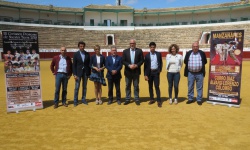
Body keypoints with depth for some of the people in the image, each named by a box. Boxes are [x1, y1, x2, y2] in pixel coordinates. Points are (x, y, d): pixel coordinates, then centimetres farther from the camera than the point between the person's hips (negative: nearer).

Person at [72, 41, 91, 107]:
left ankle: (83, 99, 19)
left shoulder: (87, 54, 5)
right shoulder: (76, 54, -2)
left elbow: (89, 64, 8)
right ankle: (75, 101, 8)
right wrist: (74, 74, -10)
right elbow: (74, 65, -3)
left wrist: (89, 73, 3)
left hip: (85, 72, 3)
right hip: (78, 73, -2)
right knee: (77, 87, -1)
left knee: (84, 87, 9)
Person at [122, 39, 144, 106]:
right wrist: (129, 65, -16)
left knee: (136, 86, 5)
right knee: (128, 86, 8)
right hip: (128, 71, 1)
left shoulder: (139, 51, 2)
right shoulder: (125, 51, 4)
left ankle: (136, 99, 14)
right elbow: (123, 61, -1)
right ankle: (127, 99, 17)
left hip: (136, 71, -1)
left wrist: (136, 65, -15)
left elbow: (142, 60, -1)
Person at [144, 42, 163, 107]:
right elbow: (145, 65, 1)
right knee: (150, 86, 9)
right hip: (149, 72, 1)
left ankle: (159, 101, -2)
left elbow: (160, 63, 10)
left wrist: (160, 70, -2)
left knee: (157, 86, -5)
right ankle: (152, 99, 21)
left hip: (156, 72, -1)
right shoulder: (147, 55, 3)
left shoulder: (158, 54, 4)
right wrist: (145, 75, -4)